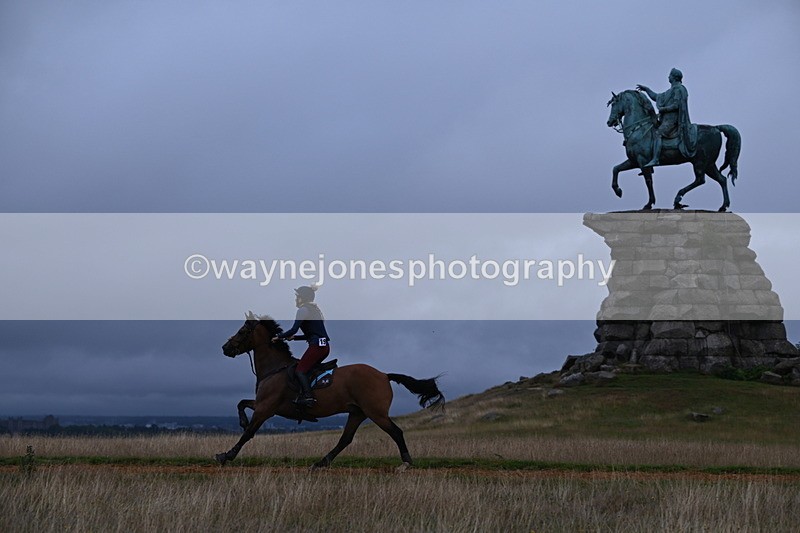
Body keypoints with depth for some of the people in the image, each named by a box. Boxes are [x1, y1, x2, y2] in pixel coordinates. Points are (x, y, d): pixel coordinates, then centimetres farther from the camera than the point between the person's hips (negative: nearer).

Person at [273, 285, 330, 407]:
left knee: (300, 370, -8)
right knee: (307, 368, 17)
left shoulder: (303, 310, -6)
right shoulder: (315, 309, 23)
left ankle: (308, 396, -22)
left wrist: (279, 337, 0)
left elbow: (293, 329, -14)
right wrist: (294, 337, 26)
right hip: (325, 346, 9)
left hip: (316, 346, -9)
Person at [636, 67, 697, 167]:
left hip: (672, 119, -11)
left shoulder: (678, 89, -7)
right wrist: (646, 89, 29)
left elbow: (676, 105, -18)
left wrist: (663, 109, -13)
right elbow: (657, 97, 32)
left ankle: (655, 159, -37)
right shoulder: (672, 90, 24)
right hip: (667, 119, 11)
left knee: (657, 133, -26)